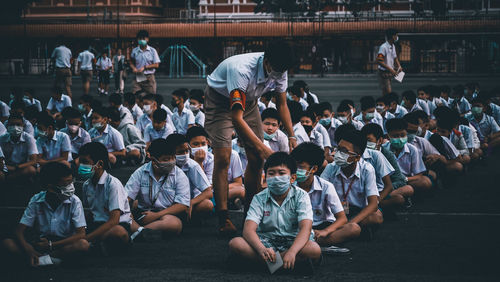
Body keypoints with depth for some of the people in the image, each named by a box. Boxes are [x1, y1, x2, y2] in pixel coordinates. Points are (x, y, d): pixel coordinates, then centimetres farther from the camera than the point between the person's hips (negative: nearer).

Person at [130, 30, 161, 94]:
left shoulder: (152, 51, 1)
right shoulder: (134, 51, 6)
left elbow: (156, 65, -3)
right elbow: (131, 63, 16)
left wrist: (145, 67, -11)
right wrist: (134, 68, -6)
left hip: (149, 78, -1)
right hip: (138, 78, 1)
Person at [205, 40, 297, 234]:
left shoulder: (279, 70, -19)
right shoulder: (241, 70, -40)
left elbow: (282, 104, -1)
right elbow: (237, 118, -40)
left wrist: (291, 136, -10)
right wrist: (262, 147, -43)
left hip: (248, 101, 6)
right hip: (220, 99, -6)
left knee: (256, 159, -2)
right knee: (223, 158, -18)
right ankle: (223, 219, -15)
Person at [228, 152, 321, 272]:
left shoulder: (300, 196, -6)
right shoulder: (260, 199, -1)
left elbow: (305, 228, -20)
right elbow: (249, 229, -15)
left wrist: (292, 251, -40)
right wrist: (262, 250, -37)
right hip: (266, 241, 2)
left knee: (315, 250, -35)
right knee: (235, 244, -25)